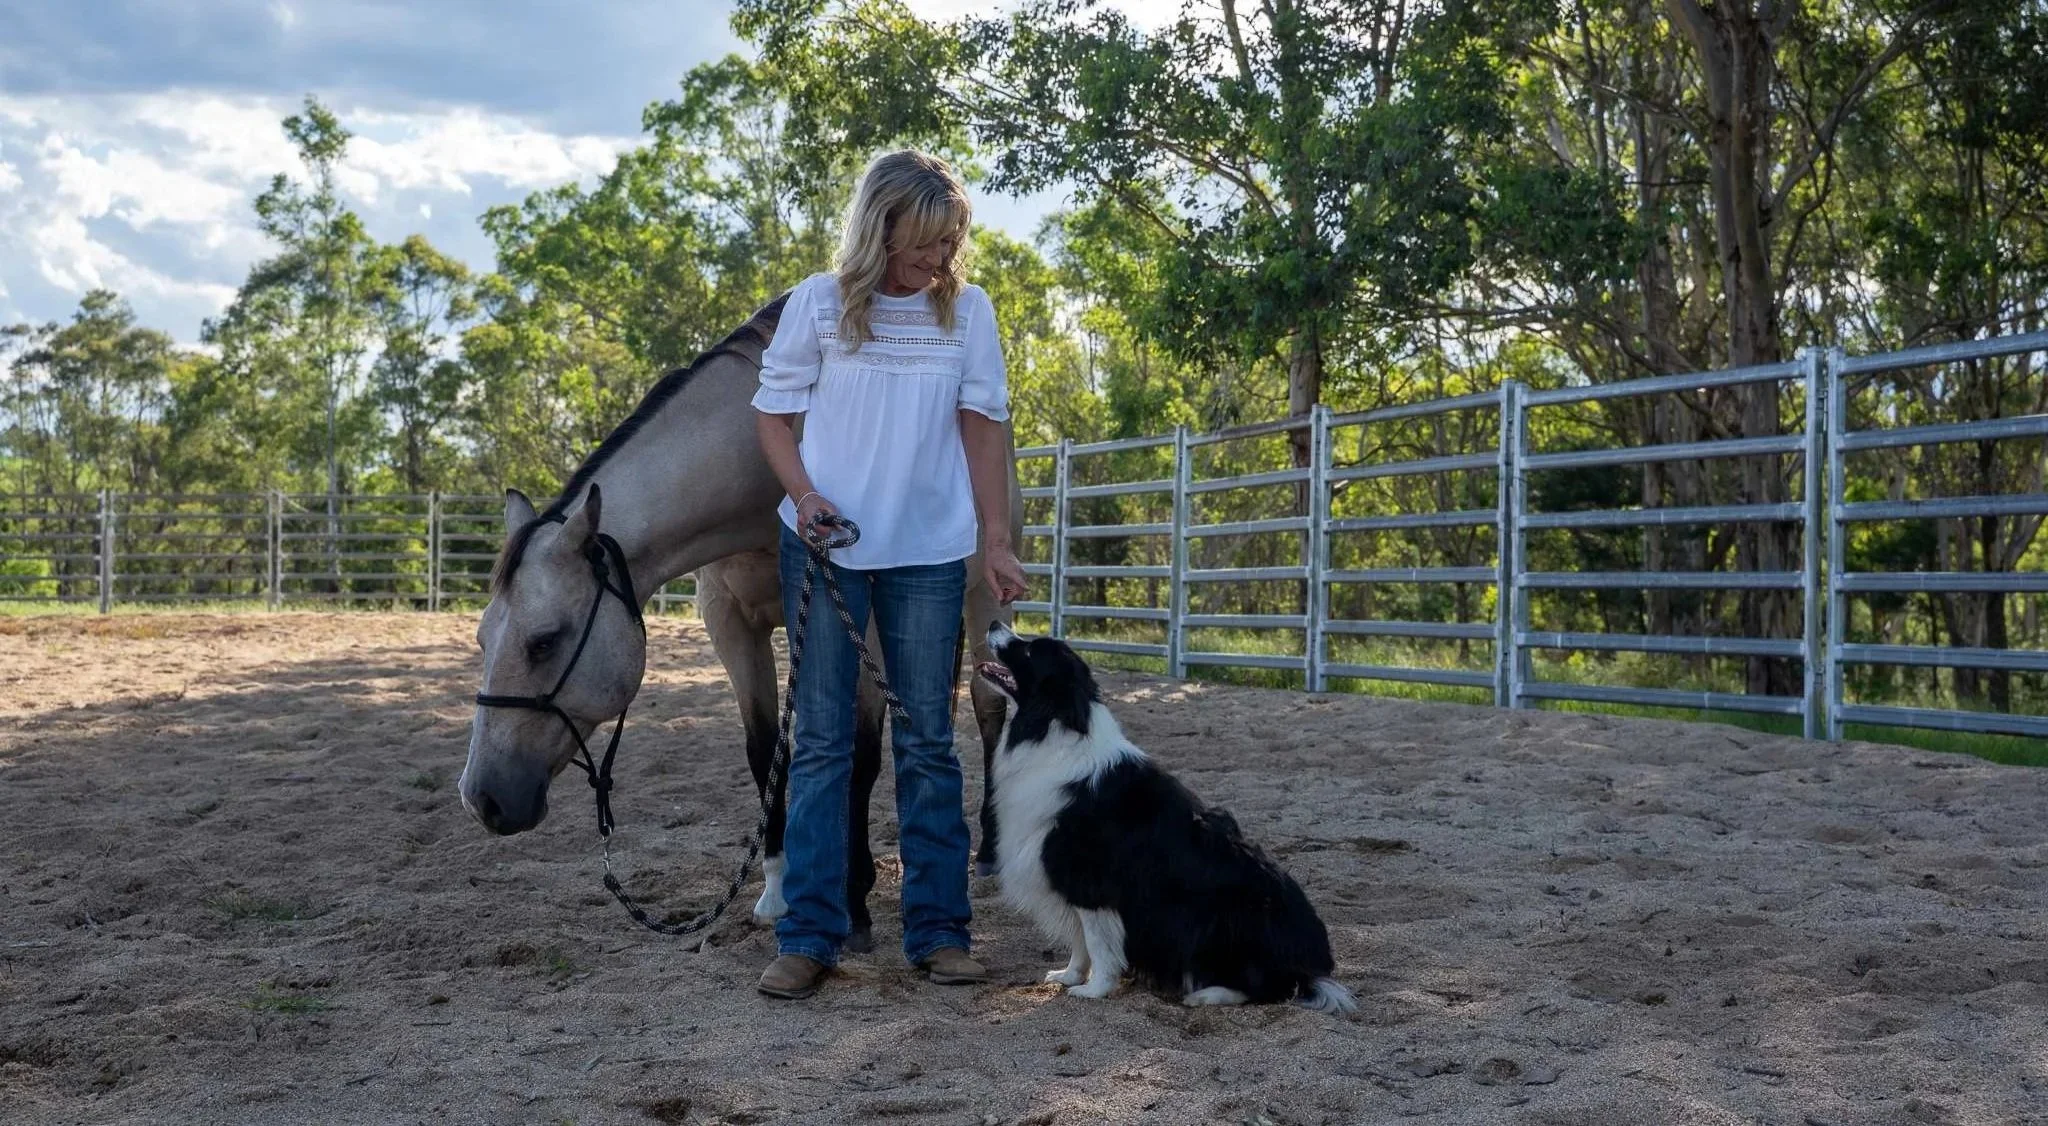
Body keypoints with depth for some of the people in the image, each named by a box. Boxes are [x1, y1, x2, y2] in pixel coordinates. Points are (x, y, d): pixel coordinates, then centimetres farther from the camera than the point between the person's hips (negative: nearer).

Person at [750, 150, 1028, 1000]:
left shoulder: (967, 311, 1)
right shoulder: (819, 304, -4)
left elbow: (984, 425, 4)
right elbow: (773, 411, 3)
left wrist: (997, 539, -1)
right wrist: (803, 493, -14)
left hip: (929, 552, 1)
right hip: (825, 546, -1)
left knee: (927, 740, 6)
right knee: (822, 740, 2)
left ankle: (938, 930, 14)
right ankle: (808, 937, 8)